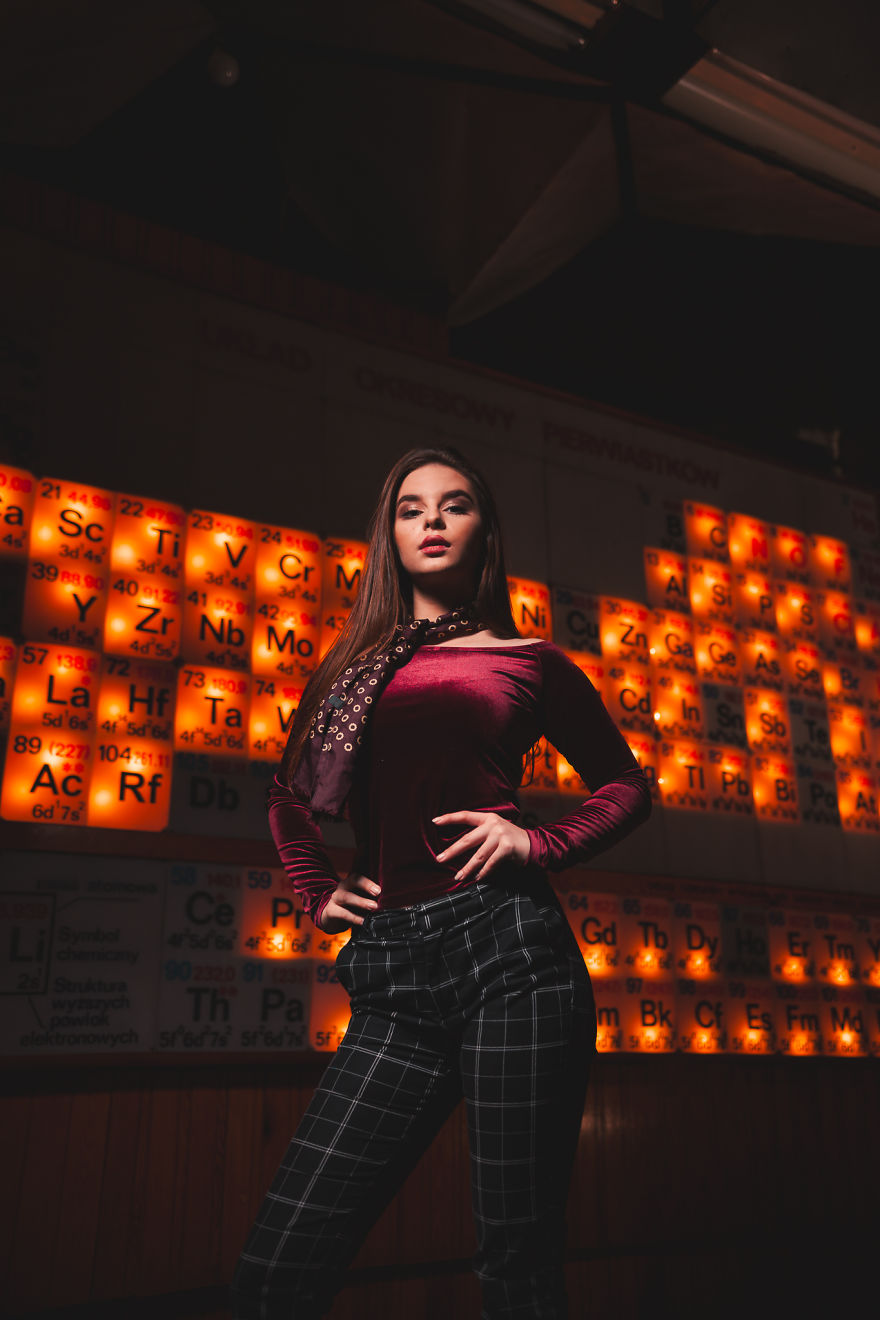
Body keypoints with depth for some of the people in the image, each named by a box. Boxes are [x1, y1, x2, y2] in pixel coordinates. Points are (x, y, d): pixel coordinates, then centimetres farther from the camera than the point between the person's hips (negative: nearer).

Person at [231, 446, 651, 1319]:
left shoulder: (526, 661, 11)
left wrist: (541, 846, 1)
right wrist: (319, 895, 16)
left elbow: (626, 786, 18)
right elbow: (288, 801, 31)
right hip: (393, 974, 3)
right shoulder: (355, 666, 19)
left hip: (507, 947, -2)